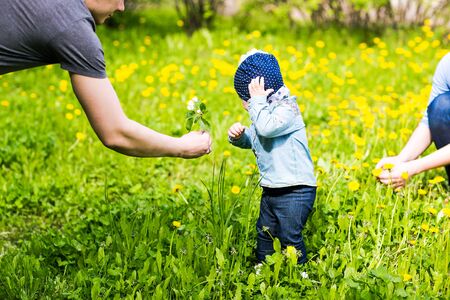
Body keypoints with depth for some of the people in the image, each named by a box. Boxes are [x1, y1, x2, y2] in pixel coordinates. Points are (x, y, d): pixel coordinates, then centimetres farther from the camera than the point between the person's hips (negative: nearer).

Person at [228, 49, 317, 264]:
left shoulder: (287, 109, -15)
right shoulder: (264, 114, 11)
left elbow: (266, 128, -33)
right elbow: (250, 141, 19)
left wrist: (258, 101, -22)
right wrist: (238, 135, -3)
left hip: (295, 191, -9)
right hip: (271, 190, 9)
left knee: (290, 237, -4)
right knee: (264, 234, 18)